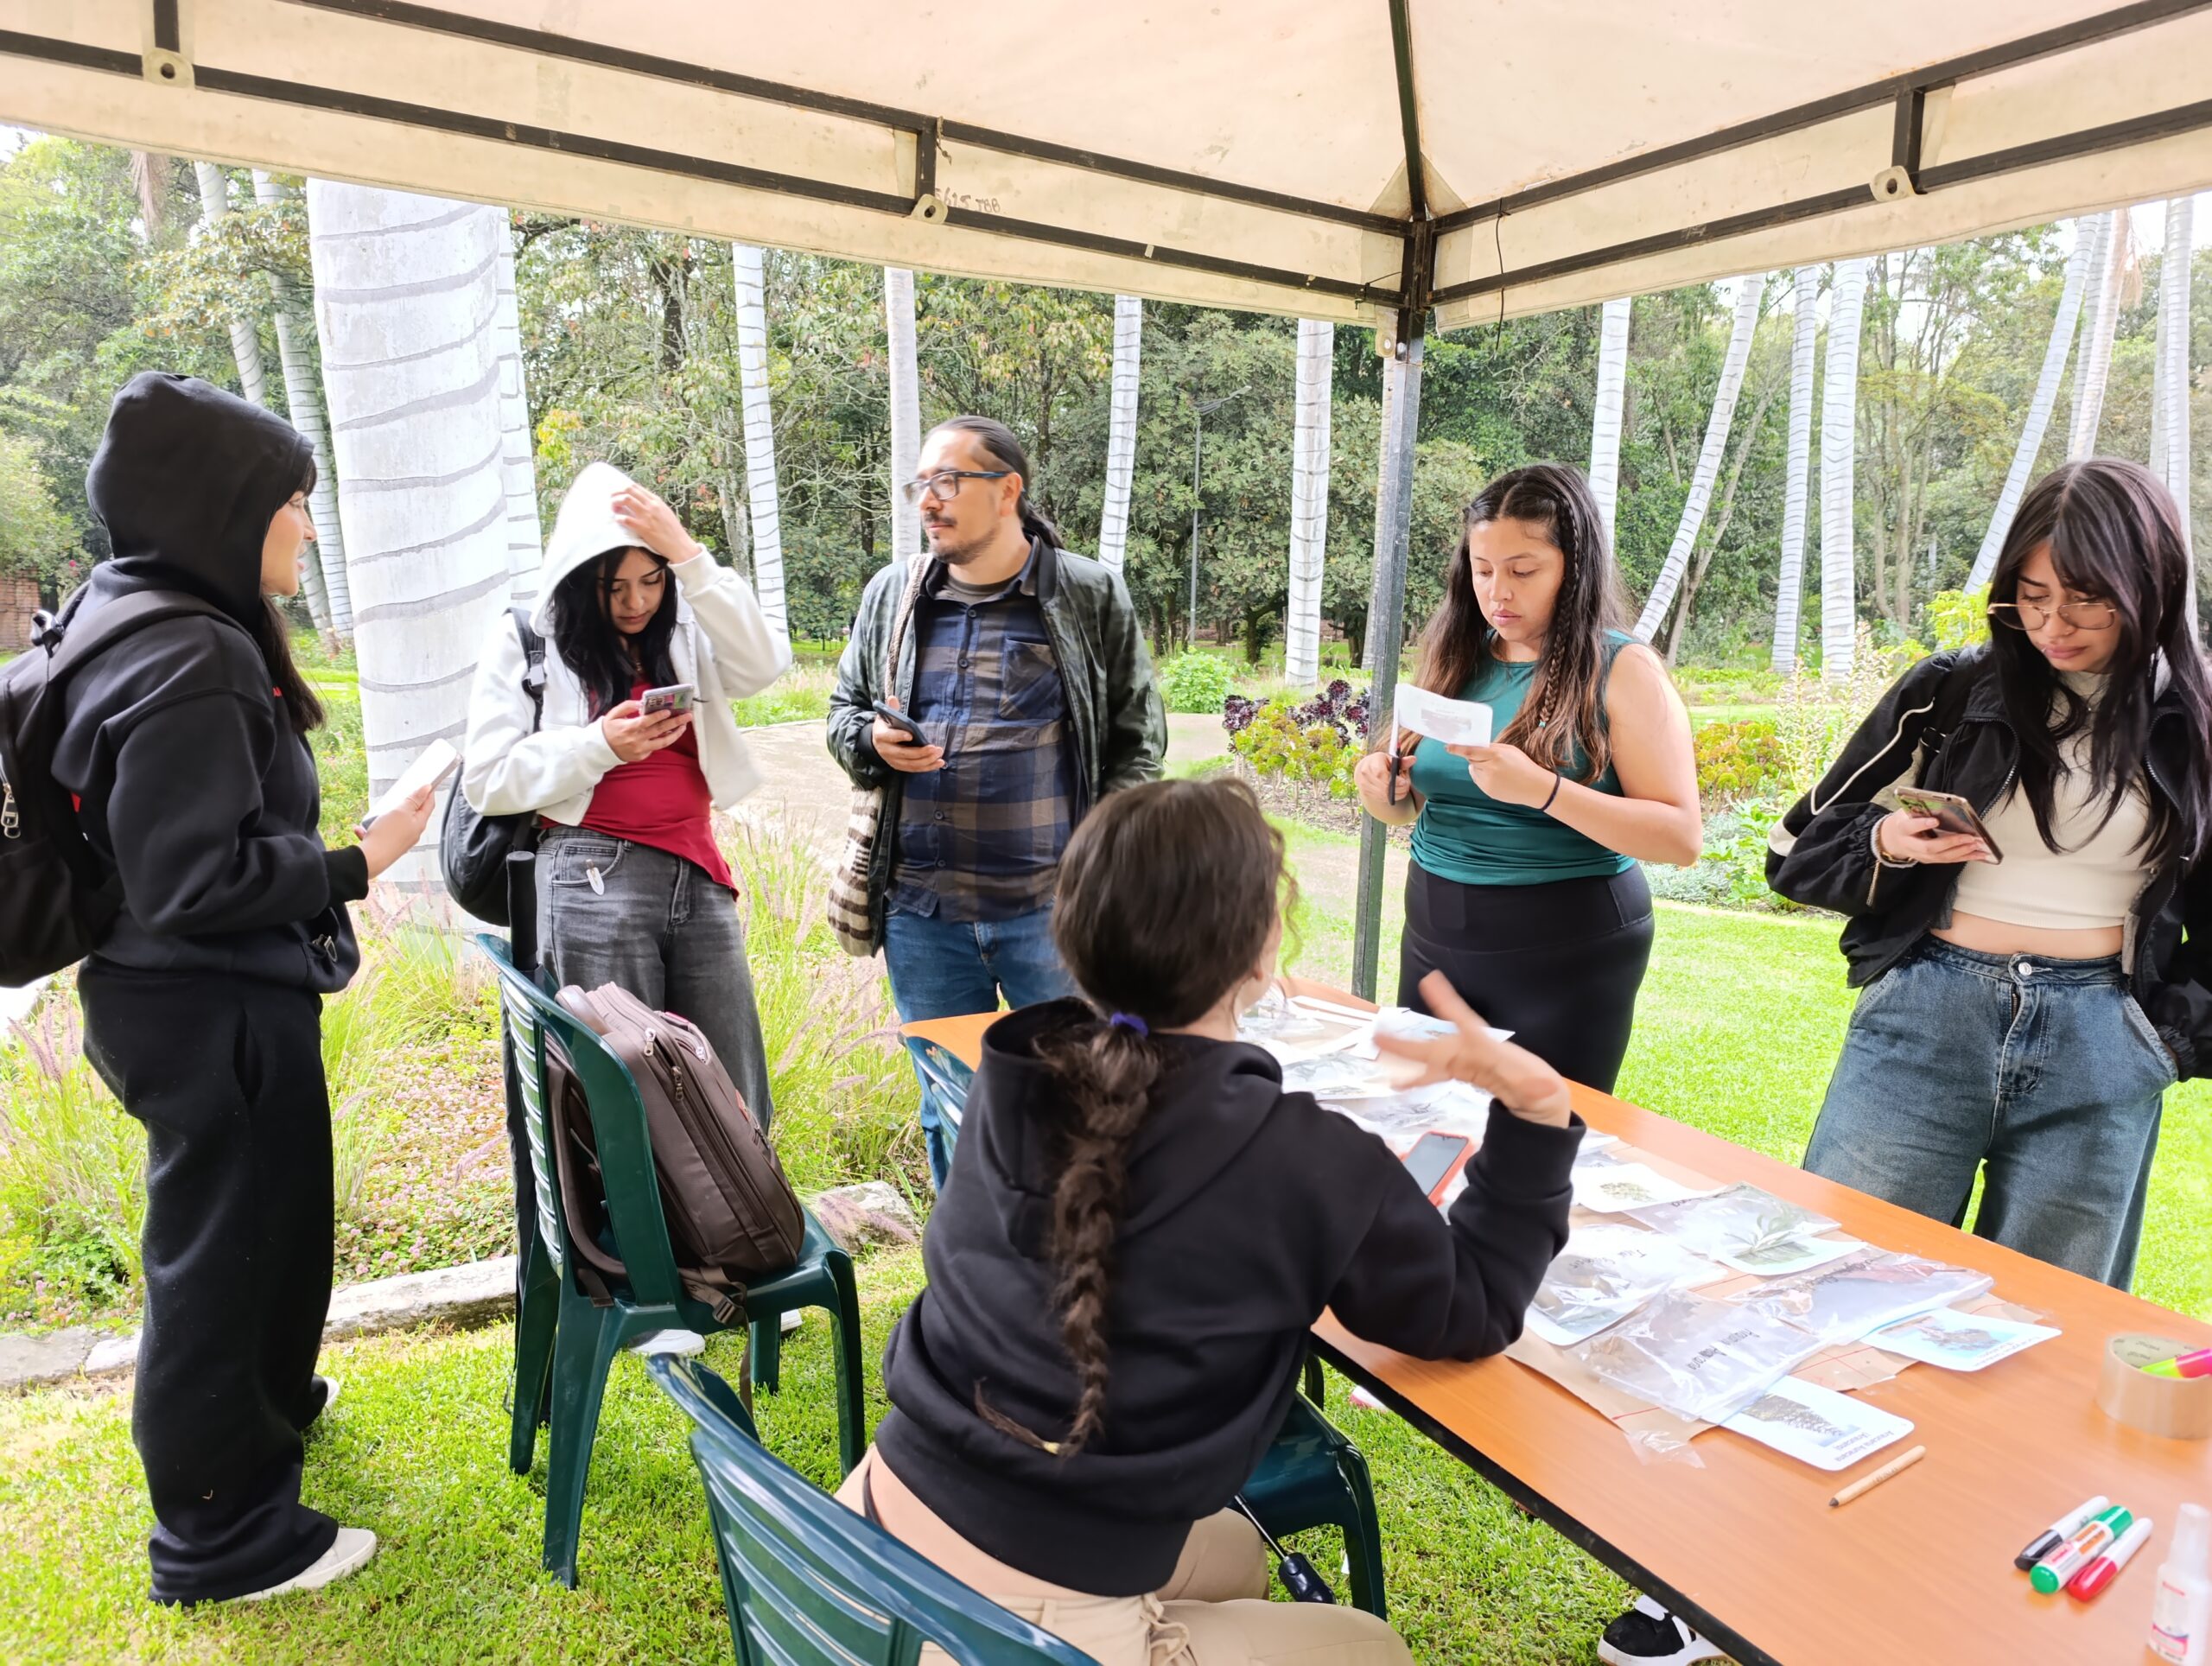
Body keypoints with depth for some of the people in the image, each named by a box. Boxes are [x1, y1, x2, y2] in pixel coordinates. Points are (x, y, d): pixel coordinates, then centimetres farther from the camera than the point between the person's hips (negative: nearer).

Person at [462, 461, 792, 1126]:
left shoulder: (687, 631, 10)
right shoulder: (525, 640, 3)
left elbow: (762, 664, -10)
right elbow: (487, 781, 0)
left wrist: (690, 555, -13)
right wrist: (599, 744, -13)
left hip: (698, 878, 3)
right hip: (596, 885, -3)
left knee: (735, 1102, 7)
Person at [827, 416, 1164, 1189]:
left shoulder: (1091, 596, -1)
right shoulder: (892, 594, 9)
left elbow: (1137, 740, 2)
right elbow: (844, 706, 19)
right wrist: (871, 741, -5)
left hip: (1051, 904, -3)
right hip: (920, 906, 3)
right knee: (948, 1104, 16)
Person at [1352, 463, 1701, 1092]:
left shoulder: (1624, 671, -9)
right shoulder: (1455, 660, 5)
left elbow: (1682, 836, -15)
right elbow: (1412, 805, 13)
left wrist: (1543, 789, -27)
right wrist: (1382, 789, -11)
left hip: (1565, 952, -5)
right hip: (1435, 937, 5)